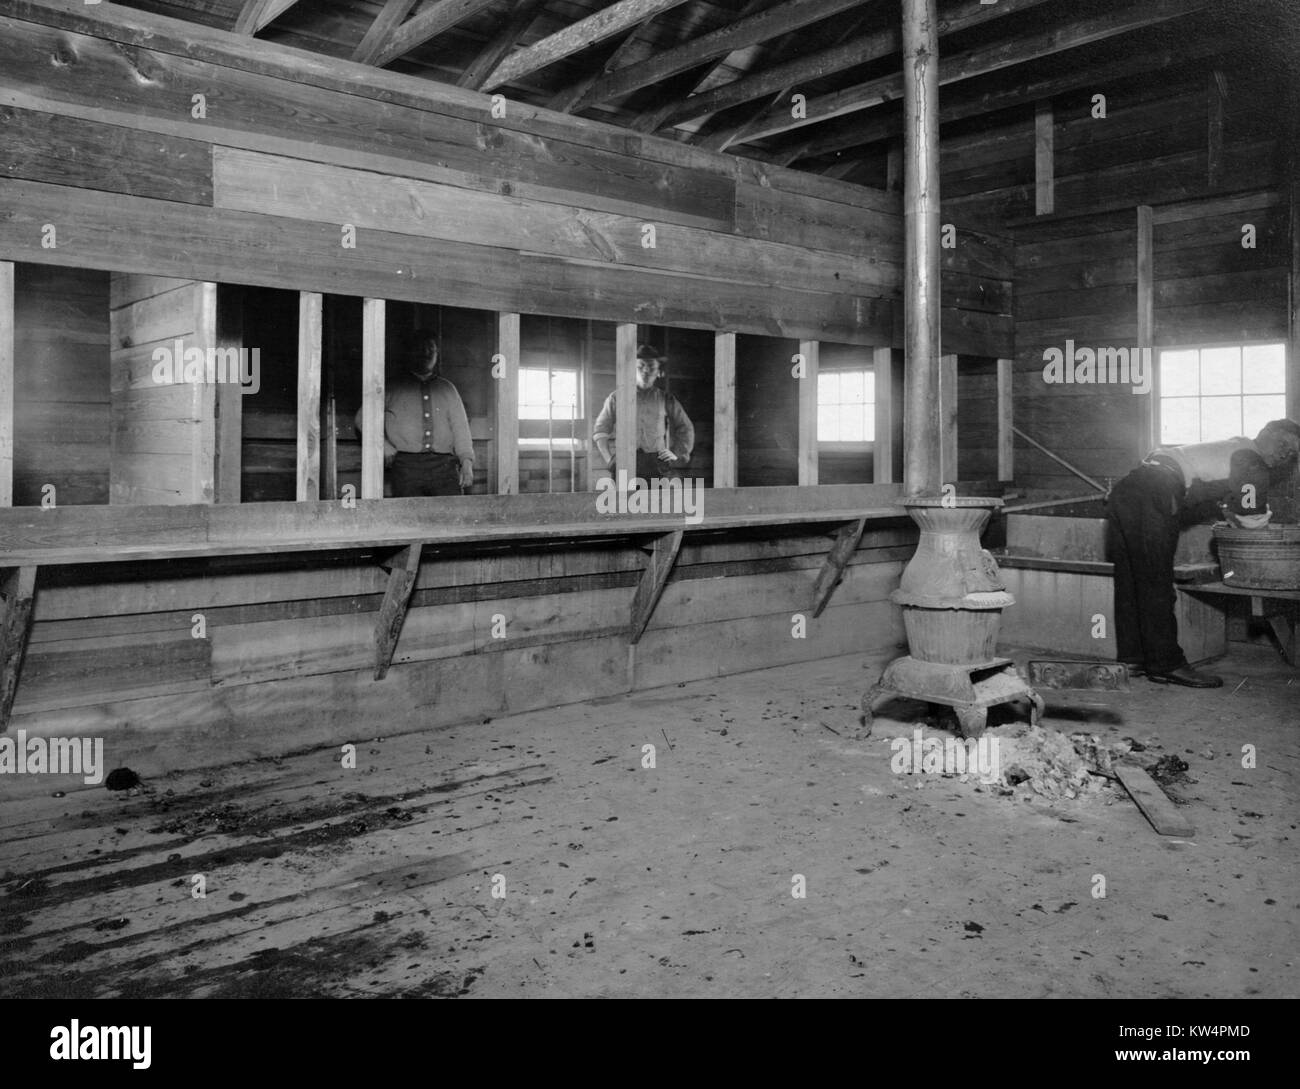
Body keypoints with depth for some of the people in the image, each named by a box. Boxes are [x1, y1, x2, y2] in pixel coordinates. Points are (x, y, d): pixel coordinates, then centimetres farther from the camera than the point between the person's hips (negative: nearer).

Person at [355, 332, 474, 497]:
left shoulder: (447, 389, 22)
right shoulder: (393, 389, 16)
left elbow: (460, 426, 14)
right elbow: (363, 418, 16)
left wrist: (467, 461, 1)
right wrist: (385, 448, 3)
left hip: (443, 465, 1)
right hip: (406, 465, -1)